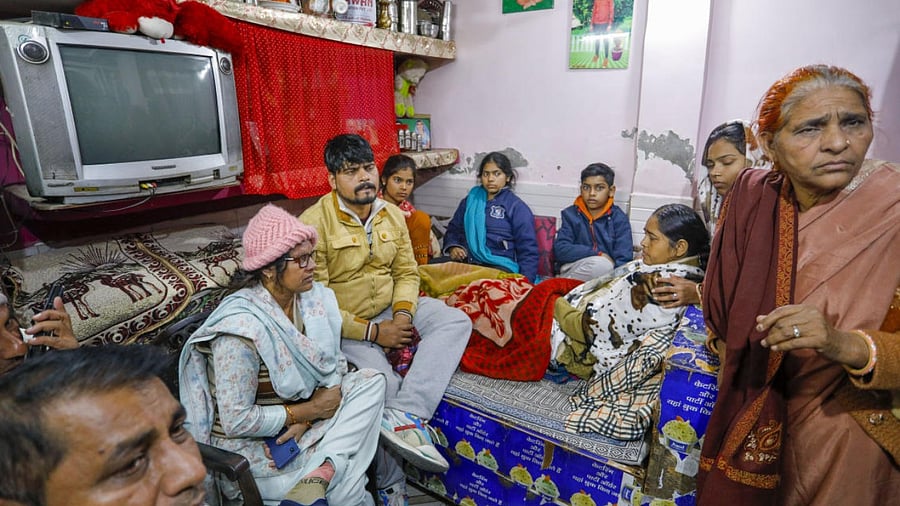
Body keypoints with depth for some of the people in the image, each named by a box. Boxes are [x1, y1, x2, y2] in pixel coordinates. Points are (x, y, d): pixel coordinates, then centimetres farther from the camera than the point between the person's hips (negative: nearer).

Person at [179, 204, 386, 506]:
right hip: (249, 445, -7)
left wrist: (308, 417, -18)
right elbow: (237, 421, -23)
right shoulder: (242, 328, -28)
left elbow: (332, 367, -3)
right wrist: (307, 411, -17)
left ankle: (317, 475, -19)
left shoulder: (313, 298, -9)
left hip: (301, 419, 7)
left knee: (371, 381, -16)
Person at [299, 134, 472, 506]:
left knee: (456, 321, -13)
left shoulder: (392, 215, 2)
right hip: (343, 325, -6)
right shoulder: (315, 222, -17)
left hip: (390, 310, 6)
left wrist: (404, 312, -14)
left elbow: (406, 272, 7)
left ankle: (404, 416, -28)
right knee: (383, 383, -25)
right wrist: (373, 332, -21)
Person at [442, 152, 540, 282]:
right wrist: (452, 247, 3)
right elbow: (453, 229, 27)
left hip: (500, 267, -4)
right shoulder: (470, 200, 20)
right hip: (465, 262, 5)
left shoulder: (517, 207, 6)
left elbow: (528, 250, 1)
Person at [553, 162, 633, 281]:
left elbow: (624, 260, -8)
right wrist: (597, 253, -15)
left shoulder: (619, 219, 0)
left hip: (605, 276, 2)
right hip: (573, 271, -2)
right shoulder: (571, 214, 3)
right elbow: (560, 250, -9)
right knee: (602, 265, -31)